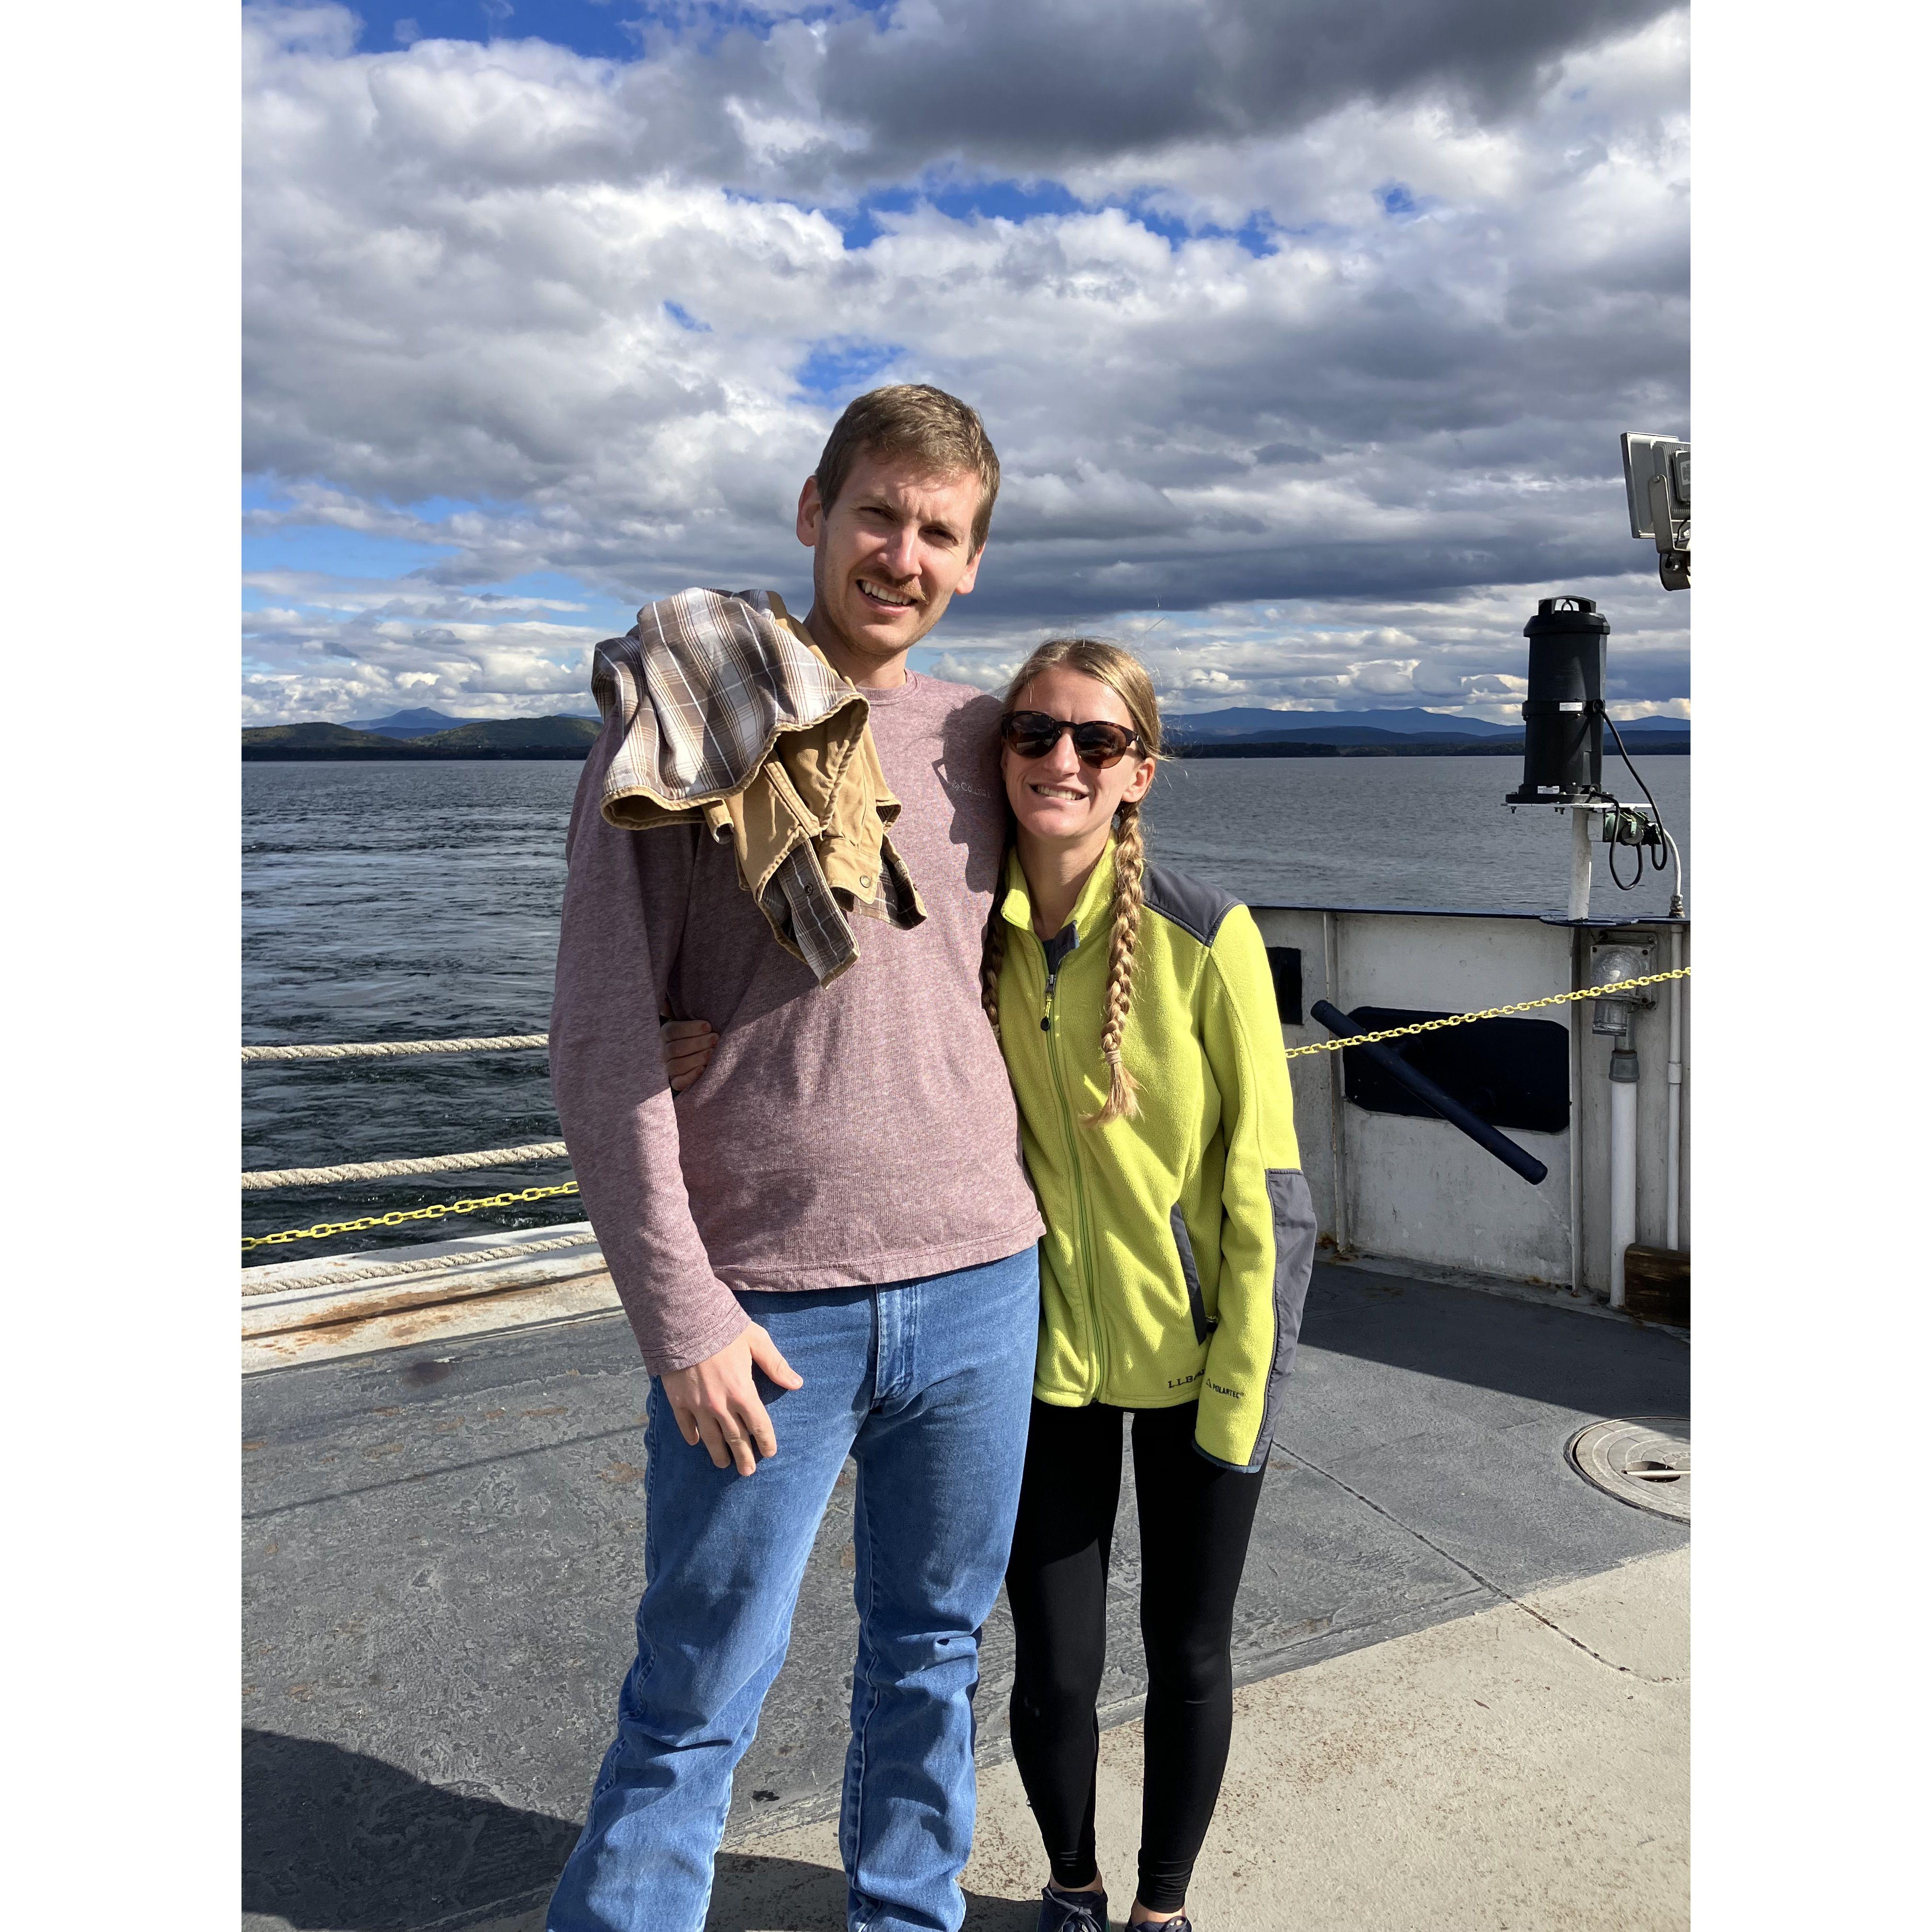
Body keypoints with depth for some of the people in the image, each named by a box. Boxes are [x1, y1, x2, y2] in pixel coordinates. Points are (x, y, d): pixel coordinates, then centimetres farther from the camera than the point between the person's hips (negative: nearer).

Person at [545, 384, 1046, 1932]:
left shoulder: (976, 738, 8)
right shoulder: (687, 712, -4)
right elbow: (604, 1042, -8)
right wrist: (679, 1311, -11)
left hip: (978, 1282, 5)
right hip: (766, 1306, -4)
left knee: (935, 1659, 19)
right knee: (699, 1700, 7)